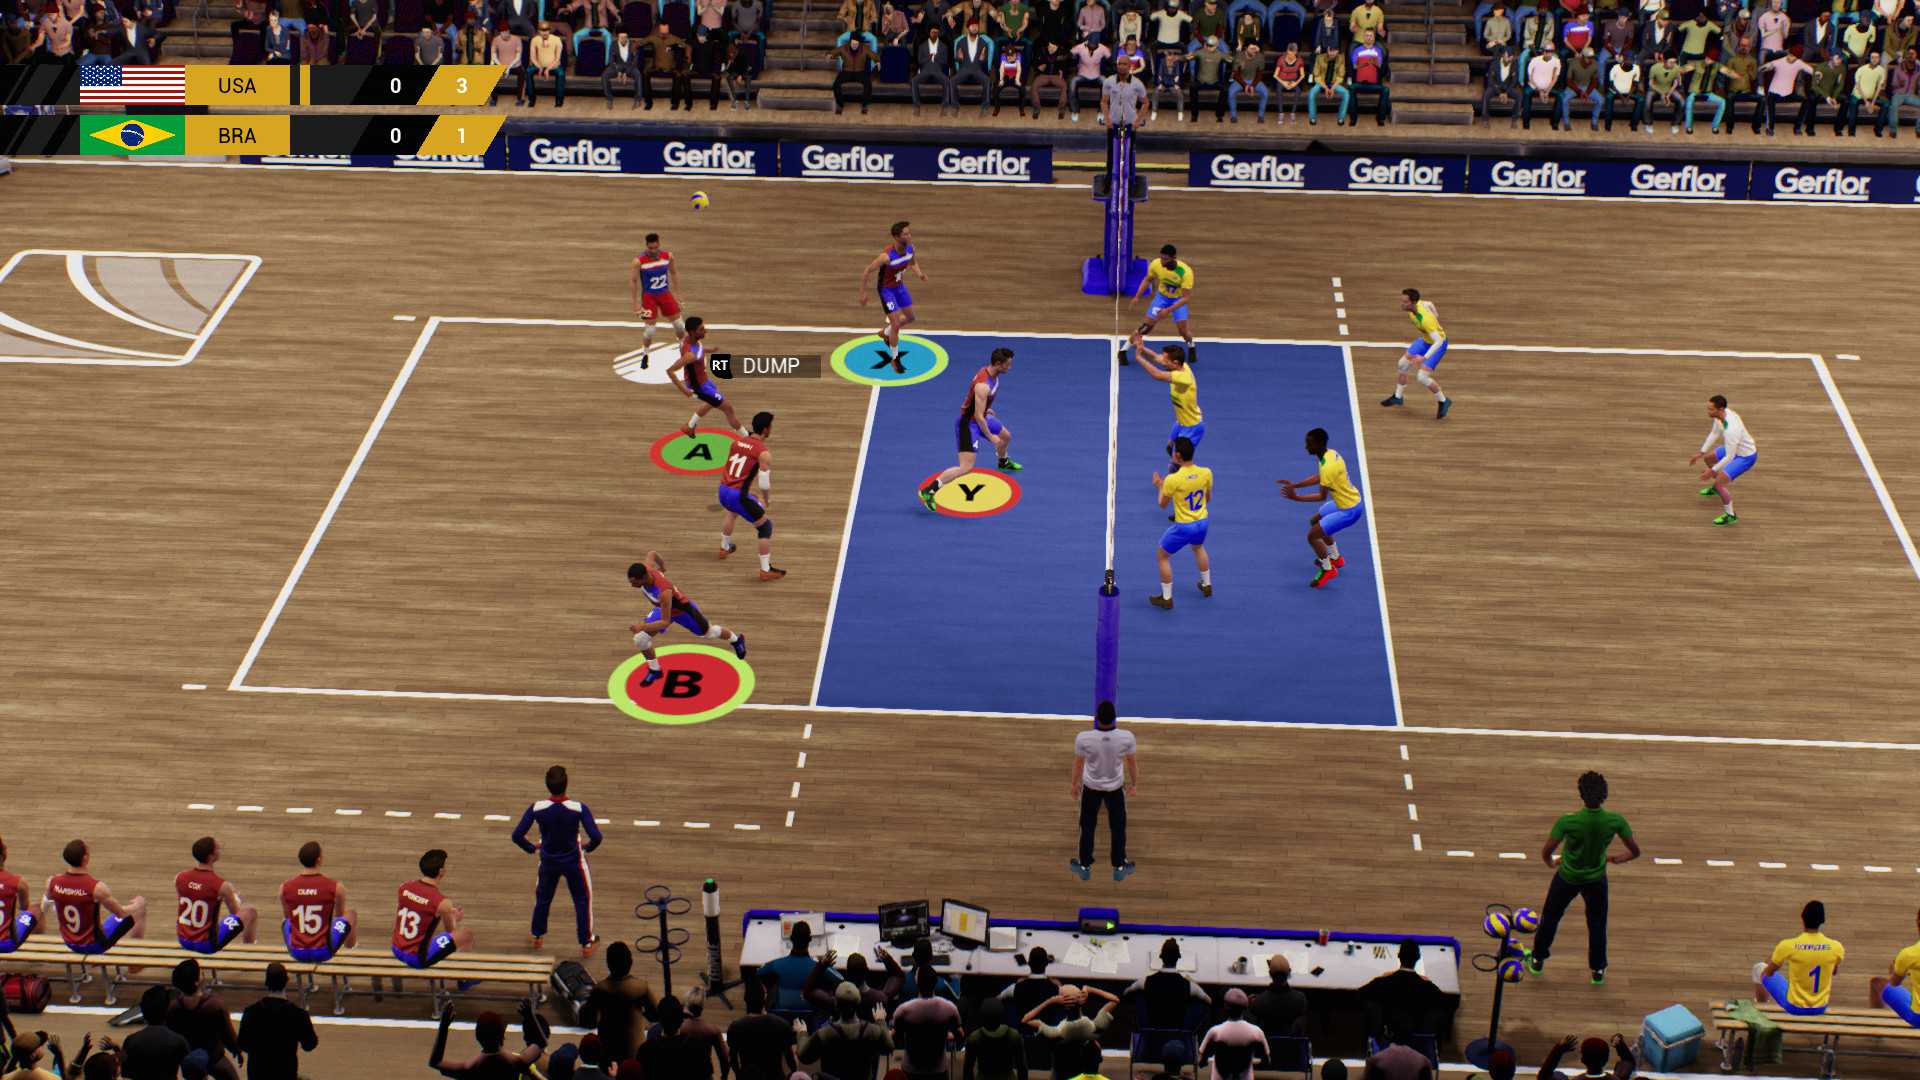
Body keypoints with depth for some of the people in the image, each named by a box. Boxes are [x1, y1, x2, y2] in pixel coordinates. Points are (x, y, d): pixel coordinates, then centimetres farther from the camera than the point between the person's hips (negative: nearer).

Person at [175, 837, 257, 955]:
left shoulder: (179, 878, -8)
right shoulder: (222, 886, -20)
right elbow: (236, 914, -3)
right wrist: (233, 896, 20)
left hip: (183, 941, 5)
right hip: (207, 945, -5)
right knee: (250, 913, 10)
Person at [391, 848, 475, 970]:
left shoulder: (404, 888, -4)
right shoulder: (442, 903, -19)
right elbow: (451, 931, -1)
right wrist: (455, 919, 23)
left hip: (397, 952, 7)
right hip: (419, 959, -7)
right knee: (467, 934, 5)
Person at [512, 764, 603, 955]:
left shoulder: (537, 808, -21)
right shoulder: (579, 808, -26)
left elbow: (517, 836, -16)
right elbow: (596, 837, -28)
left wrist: (532, 849, 2)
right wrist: (587, 849, -5)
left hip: (548, 861, 2)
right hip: (573, 861, -2)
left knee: (542, 897, 27)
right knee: (582, 899, 19)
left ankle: (537, 936, 43)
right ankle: (586, 944, 25)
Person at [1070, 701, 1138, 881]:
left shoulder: (1083, 738, -31)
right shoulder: (1127, 738, -29)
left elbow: (1078, 764, -12)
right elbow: (1133, 763, -9)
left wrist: (1075, 784, 8)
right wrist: (1135, 783, 11)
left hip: (1091, 786, 0)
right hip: (1115, 787, 0)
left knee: (1087, 827, 22)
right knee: (1118, 827, 22)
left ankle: (1084, 867, 37)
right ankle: (1120, 867, 37)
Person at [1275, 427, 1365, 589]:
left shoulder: (1327, 467, -32)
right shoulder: (1331, 453, -2)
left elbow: (1322, 497, -22)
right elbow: (1319, 478, 12)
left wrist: (1296, 497, -18)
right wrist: (1295, 485, 5)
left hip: (1349, 510, -10)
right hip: (1349, 500, 10)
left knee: (1312, 535, -8)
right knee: (1316, 522, 28)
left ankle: (1328, 569, 12)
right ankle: (1336, 558, 44)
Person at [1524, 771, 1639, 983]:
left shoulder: (1568, 822, -33)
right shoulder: (1615, 821, -26)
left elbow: (1546, 853, -24)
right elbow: (1635, 852, -14)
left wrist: (1551, 862, 0)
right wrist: (1616, 859, 8)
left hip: (1568, 878, -1)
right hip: (1596, 879, 1)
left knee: (1550, 917, 24)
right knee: (1597, 924, 24)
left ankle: (1537, 961, 41)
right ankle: (1598, 970, 37)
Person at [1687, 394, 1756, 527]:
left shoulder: (1730, 430, -43)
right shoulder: (1722, 413, -15)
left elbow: (1729, 457, -32)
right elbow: (1714, 433, 4)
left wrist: (1712, 471, -22)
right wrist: (1701, 453, 5)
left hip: (1746, 457, -9)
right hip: (1736, 448, 9)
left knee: (1719, 482, -16)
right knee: (1709, 458, 26)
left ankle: (1730, 515, 3)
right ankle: (1716, 488, 53)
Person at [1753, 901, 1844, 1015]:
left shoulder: (1787, 945, -20)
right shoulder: (1836, 947, -14)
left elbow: (1768, 973, -1)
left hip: (1793, 1007, -2)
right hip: (1820, 1009, 3)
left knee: (1759, 968, 21)